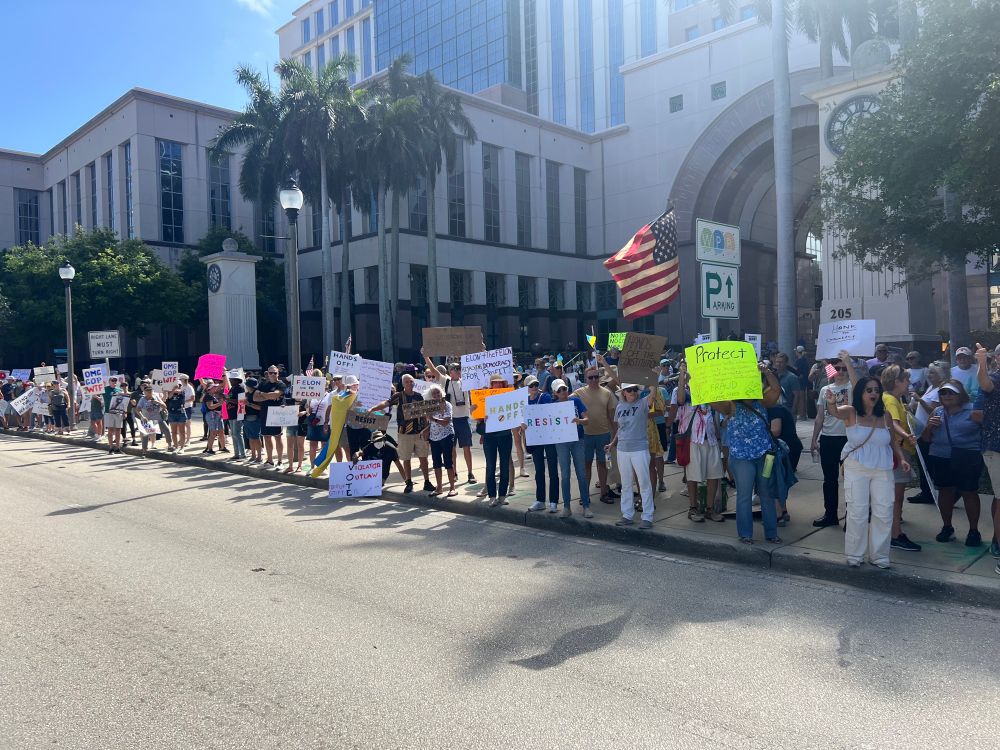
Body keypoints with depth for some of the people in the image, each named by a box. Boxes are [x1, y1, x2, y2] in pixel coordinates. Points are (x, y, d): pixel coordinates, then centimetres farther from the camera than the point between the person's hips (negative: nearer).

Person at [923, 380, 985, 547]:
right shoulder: (937, 412, 11)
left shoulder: (973, 411, -5)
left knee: (969, 493, 4)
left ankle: (974, 531, 18)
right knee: (945, 491, 12)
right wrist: (929, 426, -3)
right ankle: (947, 527, 26)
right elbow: (926, 437, 16)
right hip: (941, 459, 4)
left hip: (967, 459, -4)